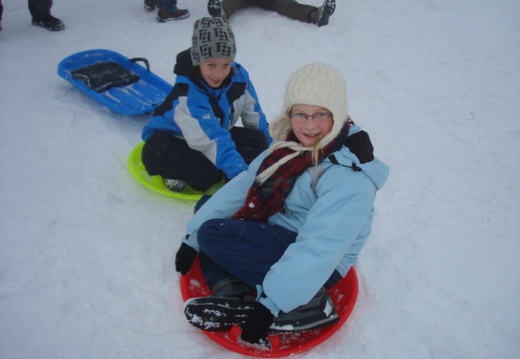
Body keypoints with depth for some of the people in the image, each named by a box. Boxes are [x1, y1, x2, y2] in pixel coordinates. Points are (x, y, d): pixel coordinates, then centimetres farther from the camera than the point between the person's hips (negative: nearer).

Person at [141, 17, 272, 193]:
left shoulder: (238, 76, -16)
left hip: (217, 132, 6)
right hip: (174, 138, -6)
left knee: (258, 142, -18)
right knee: (155, 155, -38)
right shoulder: (186, 94, -34)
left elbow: (254, 115, -1)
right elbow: (213, 140, -42)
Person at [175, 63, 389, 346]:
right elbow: (243, 185, -2)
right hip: (279, 233, 9)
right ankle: (232, 294, -14)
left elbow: (318, 249, -30)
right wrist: (193, 236, -4)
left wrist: (272, 302, -31)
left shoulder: (351, 175, -24)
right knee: (208, 207, 5)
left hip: (318, 267, -8)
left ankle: (305, 303, -18)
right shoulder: (291, 142, -1)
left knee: (213, 233, -21)